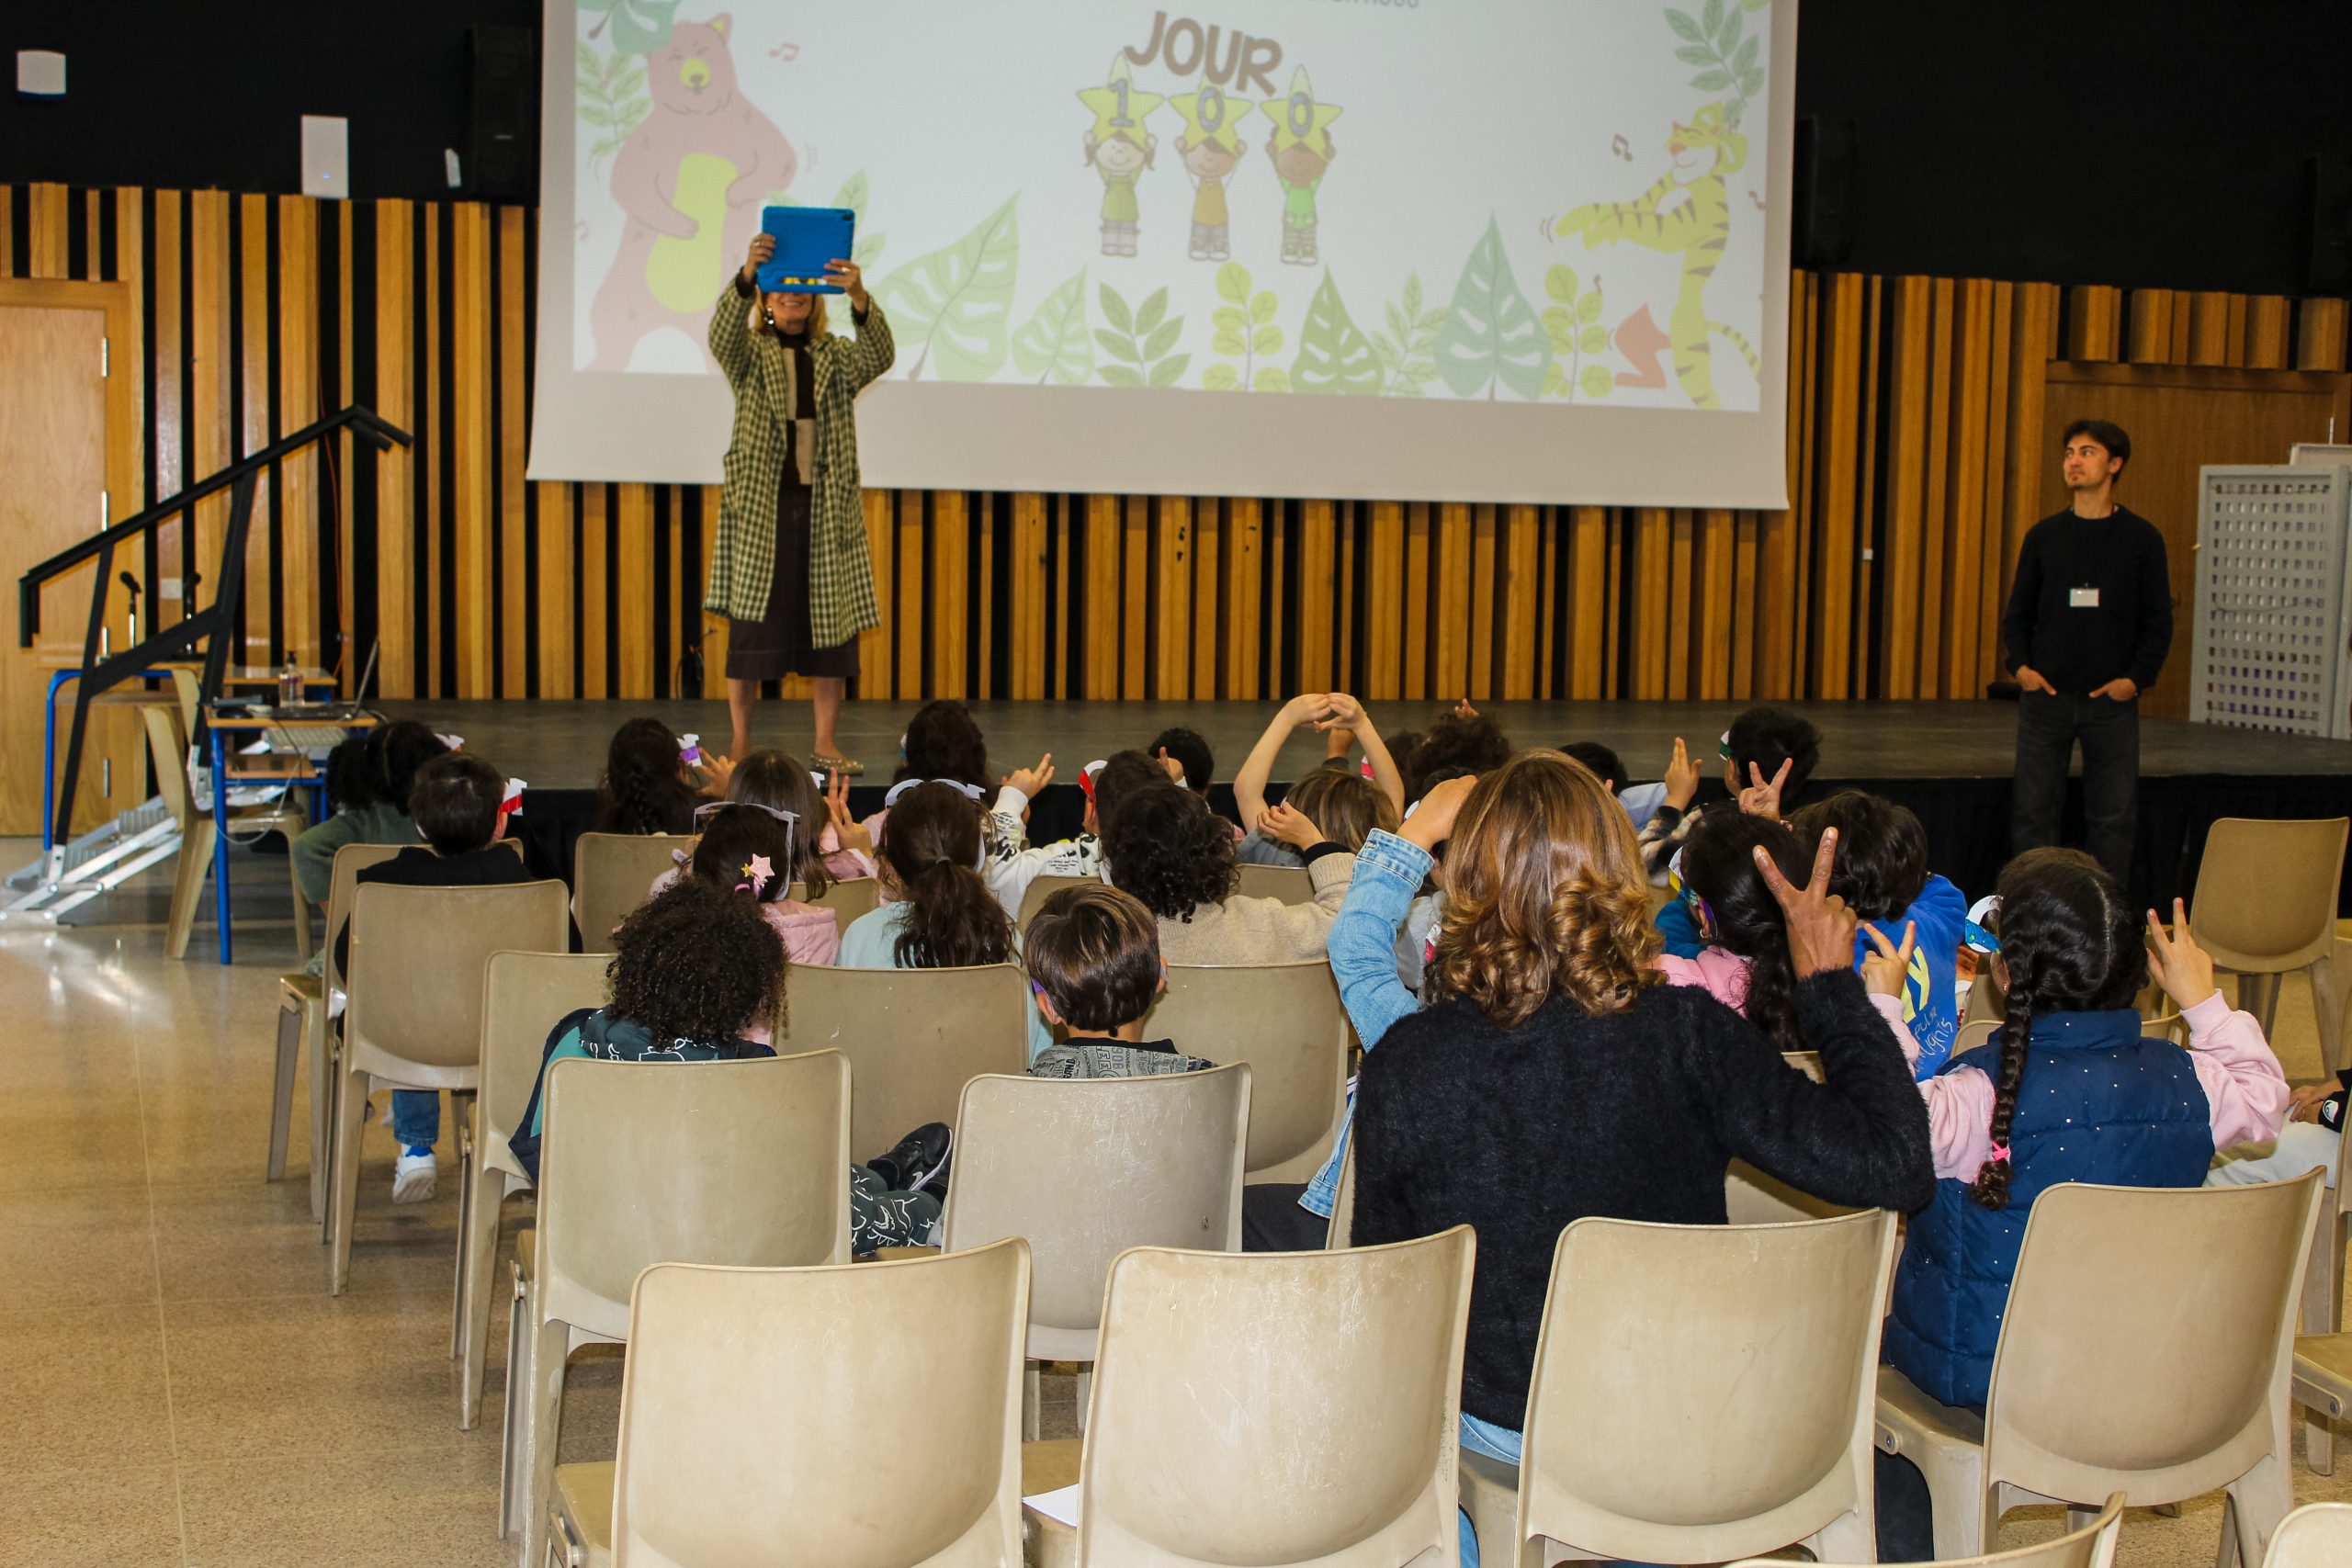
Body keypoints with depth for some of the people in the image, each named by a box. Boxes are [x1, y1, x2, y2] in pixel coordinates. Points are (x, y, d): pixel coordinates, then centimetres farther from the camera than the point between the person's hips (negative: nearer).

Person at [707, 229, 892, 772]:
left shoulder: (836, 357, 10)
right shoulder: (750, 354, 6)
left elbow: (879, 356, -11)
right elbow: (723, 333, -18)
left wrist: (859, 298, -31)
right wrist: (747, 274, -36)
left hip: (826, 505, 2)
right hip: (760, 504, -2)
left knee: (830, 620, 2)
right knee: (751, 621, -2)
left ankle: (827, 743, 9)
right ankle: (740, 742, 6)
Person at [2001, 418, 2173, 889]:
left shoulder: (2142, 538, 3)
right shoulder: (2044, 536, 7)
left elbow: (2159, 621, 4)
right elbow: (2018, 613, 11)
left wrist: (2136, 677, -10)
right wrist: (2020, 664, -6)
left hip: (2112, 699, -1)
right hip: (2046, 694, 1)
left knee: (2114, 815, 1)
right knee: (2032, 812, 1)